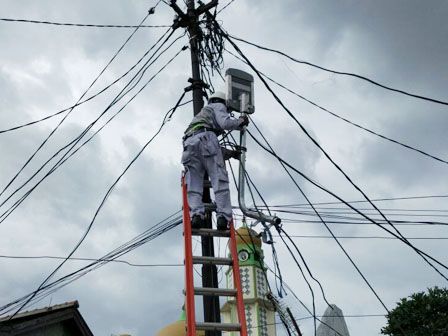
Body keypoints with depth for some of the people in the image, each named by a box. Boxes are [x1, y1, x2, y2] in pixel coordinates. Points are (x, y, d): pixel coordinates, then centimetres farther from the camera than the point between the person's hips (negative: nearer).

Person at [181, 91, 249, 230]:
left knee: (193, 184, -2)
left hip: (189, 142, 6)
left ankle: (196, 215, -20)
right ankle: (223, 217, -19)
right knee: (219, 180, -9)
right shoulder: (218, 106, 25)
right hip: (205, 138, -6)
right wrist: (241, 121, 19)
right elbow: (225, 123, 2)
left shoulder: (201, 114, 45)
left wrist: (231, 153, 42)